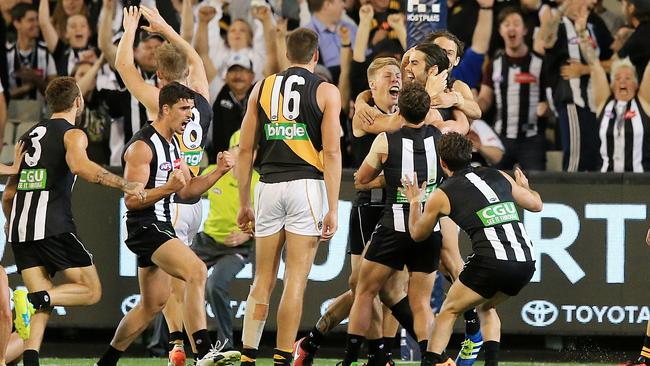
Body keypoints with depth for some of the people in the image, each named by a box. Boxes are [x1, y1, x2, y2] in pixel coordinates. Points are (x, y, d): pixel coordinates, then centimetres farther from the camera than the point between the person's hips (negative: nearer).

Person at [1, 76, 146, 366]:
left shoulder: (29, 135, 22)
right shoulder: (72, 135, 1)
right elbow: (80, 166, -22)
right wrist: (126, 185, -21)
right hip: (53, 226, -6)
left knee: (43, 302, 7)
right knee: (91, 291, 1)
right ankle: (34, 299, -22)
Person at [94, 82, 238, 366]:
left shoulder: (173, 143, 15)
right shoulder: (142, 146, -15)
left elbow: (187, 190, 18)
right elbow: (131, 200, -19)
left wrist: (218, 172, 4)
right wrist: (168, 188, -32)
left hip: (162, 228, 11)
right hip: (145, 228, -11)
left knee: (153, 304, 14)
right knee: (196, 270, -27)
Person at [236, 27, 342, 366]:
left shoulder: (262, 87, 11)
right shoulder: (326, 92, 2)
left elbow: (245, 149, 9)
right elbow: (332, 152, -7)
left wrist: (243, 203, 15)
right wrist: (332, 208, -7)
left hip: (268, 186, 3)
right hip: (307, 184, -3)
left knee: (262, 279, 12)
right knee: (295, 280, -1)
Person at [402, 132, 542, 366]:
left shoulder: (441, 195, 9)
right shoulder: (500, 178, 18)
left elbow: (417, 234, 26)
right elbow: (536, 204, 31)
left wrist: (415, 202, 43)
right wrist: (525, 187, 53)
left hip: (492, 262, -5)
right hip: (526, 262, 5)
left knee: (449, 310, 14)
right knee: (486, 307, 29)